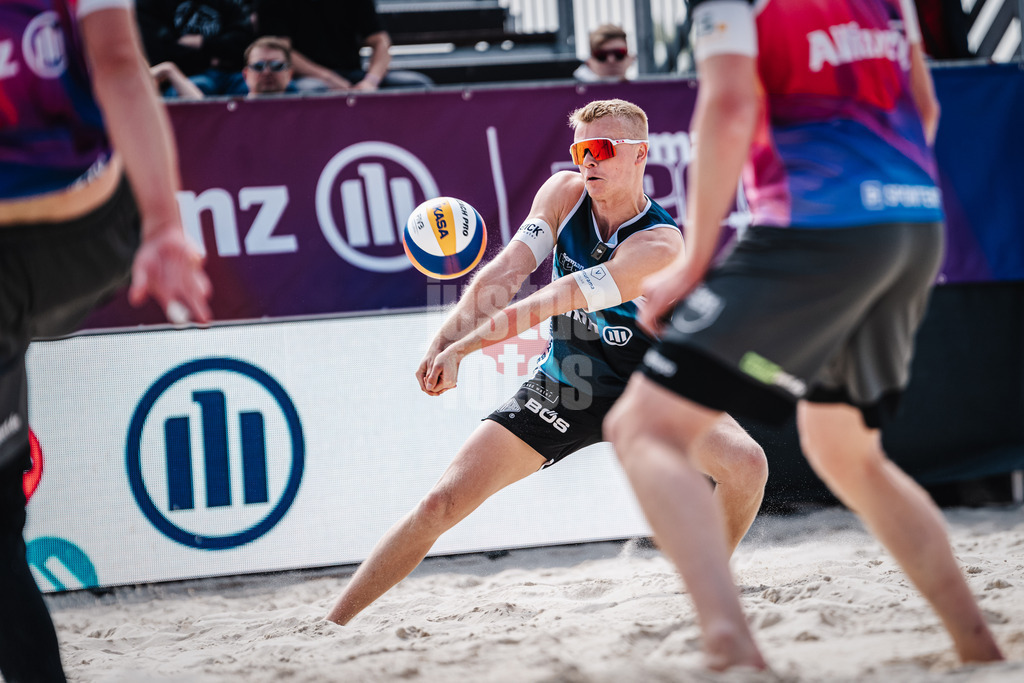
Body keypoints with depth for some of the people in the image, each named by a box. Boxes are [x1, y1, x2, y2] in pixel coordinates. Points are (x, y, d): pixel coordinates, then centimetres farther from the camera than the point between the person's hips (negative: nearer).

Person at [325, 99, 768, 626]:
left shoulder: (659, 245, -28)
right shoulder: (564, 193, -11)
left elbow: (553, 301, -34)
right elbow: (507, 271, -22)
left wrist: (462, 346, -39)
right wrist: (445, 342, -38)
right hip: (560, 388, 3)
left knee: (747, 464, -25)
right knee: (443, 502, -10)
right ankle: (331, 623, -4)